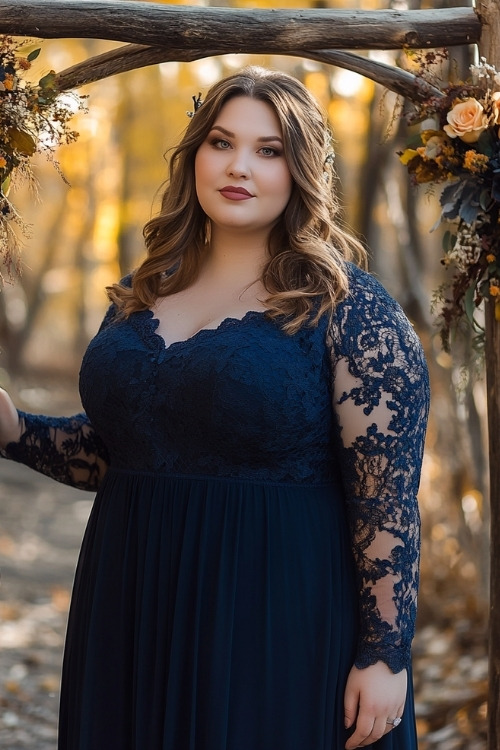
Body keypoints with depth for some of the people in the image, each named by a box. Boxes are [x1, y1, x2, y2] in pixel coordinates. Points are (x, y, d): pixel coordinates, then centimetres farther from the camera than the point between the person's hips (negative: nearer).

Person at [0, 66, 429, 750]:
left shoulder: (349, 308, -8)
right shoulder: (142, 296, 9)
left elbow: (389, 498, -12)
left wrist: (384, 656, -15)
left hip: (280, 617, -5)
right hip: (133, 616, 6)